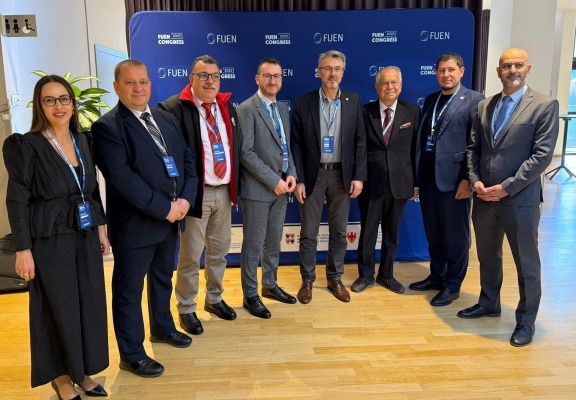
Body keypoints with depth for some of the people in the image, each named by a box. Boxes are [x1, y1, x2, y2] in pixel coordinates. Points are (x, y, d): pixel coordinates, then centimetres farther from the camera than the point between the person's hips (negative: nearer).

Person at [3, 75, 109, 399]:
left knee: (90, 305, 12)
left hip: (85, 236, 5)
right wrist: (23, 250, -13)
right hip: (51, 241, -5)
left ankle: (82, 370, 32)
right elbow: (17, 202, -11)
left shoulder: (84, 140, 5)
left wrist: (101, 230, 11)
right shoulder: (26, 146, -11)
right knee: (60, 308, 7)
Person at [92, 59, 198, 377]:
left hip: (171, 217, 7)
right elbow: (121, 178, -22)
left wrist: (185, 199, -9)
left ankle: (162, 328, 46)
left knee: (163, 278, 24)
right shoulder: (107, 127, -13)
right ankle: (131, 355, 24)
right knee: (129, 290, 8)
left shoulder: (167, 119, 9)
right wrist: (163, 208, -21)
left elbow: (187, 160, 7)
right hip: (135, 223, -7)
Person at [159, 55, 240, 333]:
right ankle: (186, 309, 25)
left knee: (219, 250, 18)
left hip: (224, 192, 7)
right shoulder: (173, 109, -11)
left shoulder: (227, 106, 11)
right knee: (190, 255, 6)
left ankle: (214, 299, 37)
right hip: (195, 193, -6)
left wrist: (235, 185, 11)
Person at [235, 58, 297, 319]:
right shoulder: (246, 109, -10)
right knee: (253, 244, 3)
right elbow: (246, 153, -17)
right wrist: (273, 181, -18)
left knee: (273, 241, 17)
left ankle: (270, 285, 33)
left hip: (281, 187, 7)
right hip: (257, 188, -7)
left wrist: (291, 174, -1)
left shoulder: (282, 109, 13)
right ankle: (250, 295, 17)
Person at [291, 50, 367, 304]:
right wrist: (298, 179, -8)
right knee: (309, 232, 5)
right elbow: (296, 144, -2)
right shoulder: (303, 103, -2)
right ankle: (307, 280, 22)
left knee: (339, 231, 10)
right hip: (313, 175, -1)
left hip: (342, 174, 2)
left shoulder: (354, 101, 3)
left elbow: (360, 141, 3)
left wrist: (359, 176, -4)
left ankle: (335, 278, 27)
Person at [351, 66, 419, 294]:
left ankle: (386, 274, 31)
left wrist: (416, 181, 2)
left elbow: (416, 148, 3)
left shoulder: (412, 112, 2)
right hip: (371, 181, -1)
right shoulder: (365, 112, -2)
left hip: (399, 182, 2)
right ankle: (366, 275, 26)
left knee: (392, 232, 14)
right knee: (367, 231, 9)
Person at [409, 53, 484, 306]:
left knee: (456, 234, 6)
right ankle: (436, 276, 33)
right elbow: (422, 137, 12)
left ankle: (453, 285, 21)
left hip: (454, 177, -6)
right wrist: (416, 174, 8)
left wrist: (469, 179, -16)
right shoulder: (430, 100, 14)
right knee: (433, 232, 16)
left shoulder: (475, 100, -5)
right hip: (428, 176, 6)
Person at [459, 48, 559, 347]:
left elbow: (542, 155, -12)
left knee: (526, 263, 7)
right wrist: (475, 181, -4)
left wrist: (506, 188, -17)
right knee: (487, 256, 19)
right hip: (484, 197, 5)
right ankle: (489, 303, 38)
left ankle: (526, 320, 25)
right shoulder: (484, 106, 10)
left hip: (520, 199, -5)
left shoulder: (545, 105, -6)